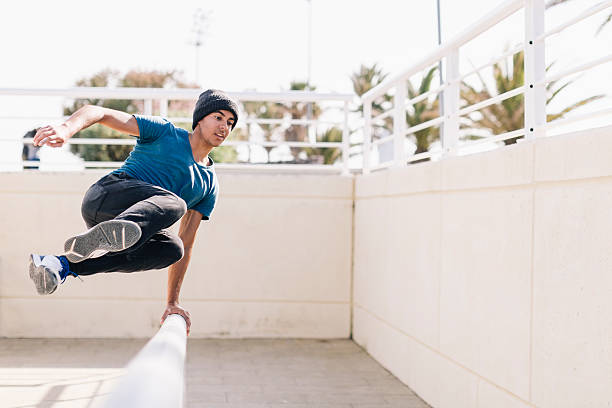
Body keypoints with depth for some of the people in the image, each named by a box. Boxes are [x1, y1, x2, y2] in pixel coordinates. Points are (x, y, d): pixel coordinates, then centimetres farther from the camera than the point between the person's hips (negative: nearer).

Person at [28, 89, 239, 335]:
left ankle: (66, 265, -30)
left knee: (172, 248, -29)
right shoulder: (164, 132, 11)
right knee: (174, 202, -32)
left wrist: (173, 303, 11)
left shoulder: (209, 186, 21)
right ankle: (101, 236, -63)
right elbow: (99, 112, 4)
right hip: (104, 197, -5)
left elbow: (186, 244, 19)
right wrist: (66, 129, -19)